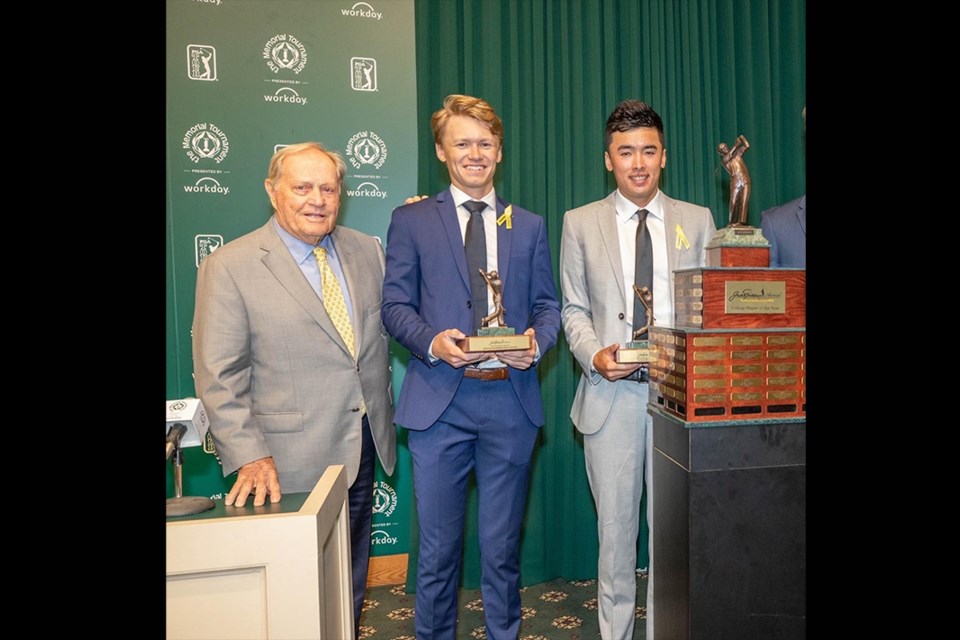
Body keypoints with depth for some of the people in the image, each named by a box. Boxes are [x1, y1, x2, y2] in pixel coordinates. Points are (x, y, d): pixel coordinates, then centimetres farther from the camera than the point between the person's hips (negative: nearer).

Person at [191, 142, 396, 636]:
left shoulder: (367, 250, 4)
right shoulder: (229, 267, -11)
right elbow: (219, 377, -12)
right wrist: (249, 456, -17)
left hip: (362, 450, 5)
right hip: (292, 464, -5)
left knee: (352, 580, 23)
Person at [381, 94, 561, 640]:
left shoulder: (530, 226, 13)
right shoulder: (411, 220, 6)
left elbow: (547, 304, 11)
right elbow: (396, 304, 2)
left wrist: (537, 342, -10)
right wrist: (431, 342, -17)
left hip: (511, 399, 2)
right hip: (439, 398, -1)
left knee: (503, 544, 15)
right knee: (439, 545, 10)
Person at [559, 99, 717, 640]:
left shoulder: (698, 221, 9)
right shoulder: (580, 223, 7)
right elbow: (574, 308, 7)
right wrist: (594, 354, -11)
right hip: (612, 393, 0)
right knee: (616, 524, 10)